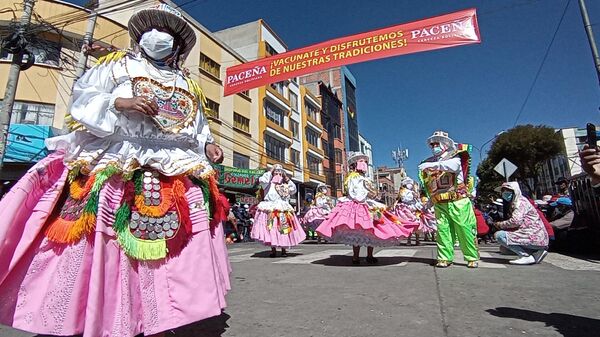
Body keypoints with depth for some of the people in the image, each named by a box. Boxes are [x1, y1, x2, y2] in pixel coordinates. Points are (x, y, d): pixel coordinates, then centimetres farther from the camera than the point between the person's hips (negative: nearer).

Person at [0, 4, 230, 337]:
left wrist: (208, 146, 5)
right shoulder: (119, 65, 16)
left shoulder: (188, 88, 26)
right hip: (118, 168, -2)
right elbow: (83, 96, 6)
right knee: (100, 242, -7)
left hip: (176, 172, 3)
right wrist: (121, 102, -12)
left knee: (169, 245, -3)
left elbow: (198, 128, 25)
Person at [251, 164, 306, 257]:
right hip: (270, 211, -3)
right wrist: (270, 171, -5)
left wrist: (287, 179, 9)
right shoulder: (269, 184, 3)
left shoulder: (285, 185, 16)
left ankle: (283, 249, 13)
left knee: (284, 229, 3)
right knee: (272, 230, -4)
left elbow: (293, 190, 11)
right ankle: (273, 249, 6)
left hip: (283, 211, 4)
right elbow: (262, 180, -16)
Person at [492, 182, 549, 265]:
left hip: (533, 237, -10)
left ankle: (526, 256, -15)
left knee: (499, 235, -20)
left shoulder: (520, 201, -10)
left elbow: (516, 221, -23)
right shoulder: (512, 203, 19)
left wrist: (500, 224, -9)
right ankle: (536, 252, 11)